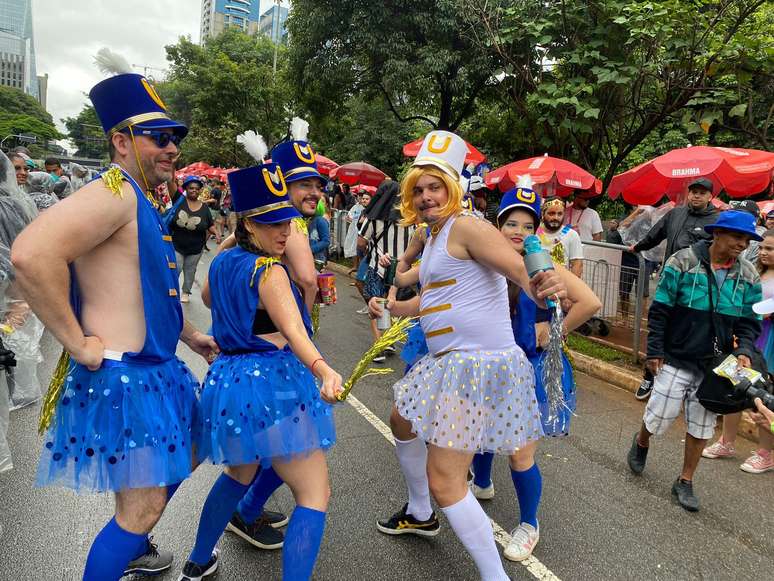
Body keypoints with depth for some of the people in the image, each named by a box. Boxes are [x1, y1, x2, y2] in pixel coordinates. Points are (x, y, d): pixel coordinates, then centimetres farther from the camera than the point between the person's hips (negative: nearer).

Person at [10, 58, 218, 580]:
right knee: (141, 509, 0)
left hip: (157, 369, 10)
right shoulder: (116, 191, -19)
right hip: (125, 377, -10)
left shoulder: (143, 201, 13)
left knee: (182, 459, 27)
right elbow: (31, 254, -35)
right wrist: (78, 343, -26)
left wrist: (188, 334, 26)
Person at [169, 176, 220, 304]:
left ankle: (186, 292, 31)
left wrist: (215, 233, -11)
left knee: (190, 270, 13)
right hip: (177, 245, -2)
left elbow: (210, 225, 6)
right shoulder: (179, 201, -6)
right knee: (175, 269, -4)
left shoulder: (204, 207, -1)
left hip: (195, 248, 2)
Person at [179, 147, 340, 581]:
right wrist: (324, 370, -44)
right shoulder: (270, 271, -14)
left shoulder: (222, 262, 10)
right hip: (273, 384, -9)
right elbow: (293, 331, -30)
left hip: (227, 379, 9)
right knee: (316, 496, -4)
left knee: (239, 475, 31)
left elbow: (208, 298, 32)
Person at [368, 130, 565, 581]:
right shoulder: (436, 236, 15)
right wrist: (392, 308, 36)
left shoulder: (464, 225, -14)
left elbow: (522, 270, -26)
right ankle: (421, 515, 49)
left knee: (443, 480, -11)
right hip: (451, 360, 11)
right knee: (403, 421, 28)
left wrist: (541, 287, -47)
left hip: (481, 362, -11)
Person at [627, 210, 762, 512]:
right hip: (675, 361, -3)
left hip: (714, 366, 4)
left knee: (701, 426, 11)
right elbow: (659, 310, -8)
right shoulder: (682, 262, -11)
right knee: (659, 417, 2)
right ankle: (641, 443, 38)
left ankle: (685, 482, 29)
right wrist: (654, 352, -9)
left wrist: (744, 352, -11)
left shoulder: (748, 277, 1)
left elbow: (749, 323, 8)